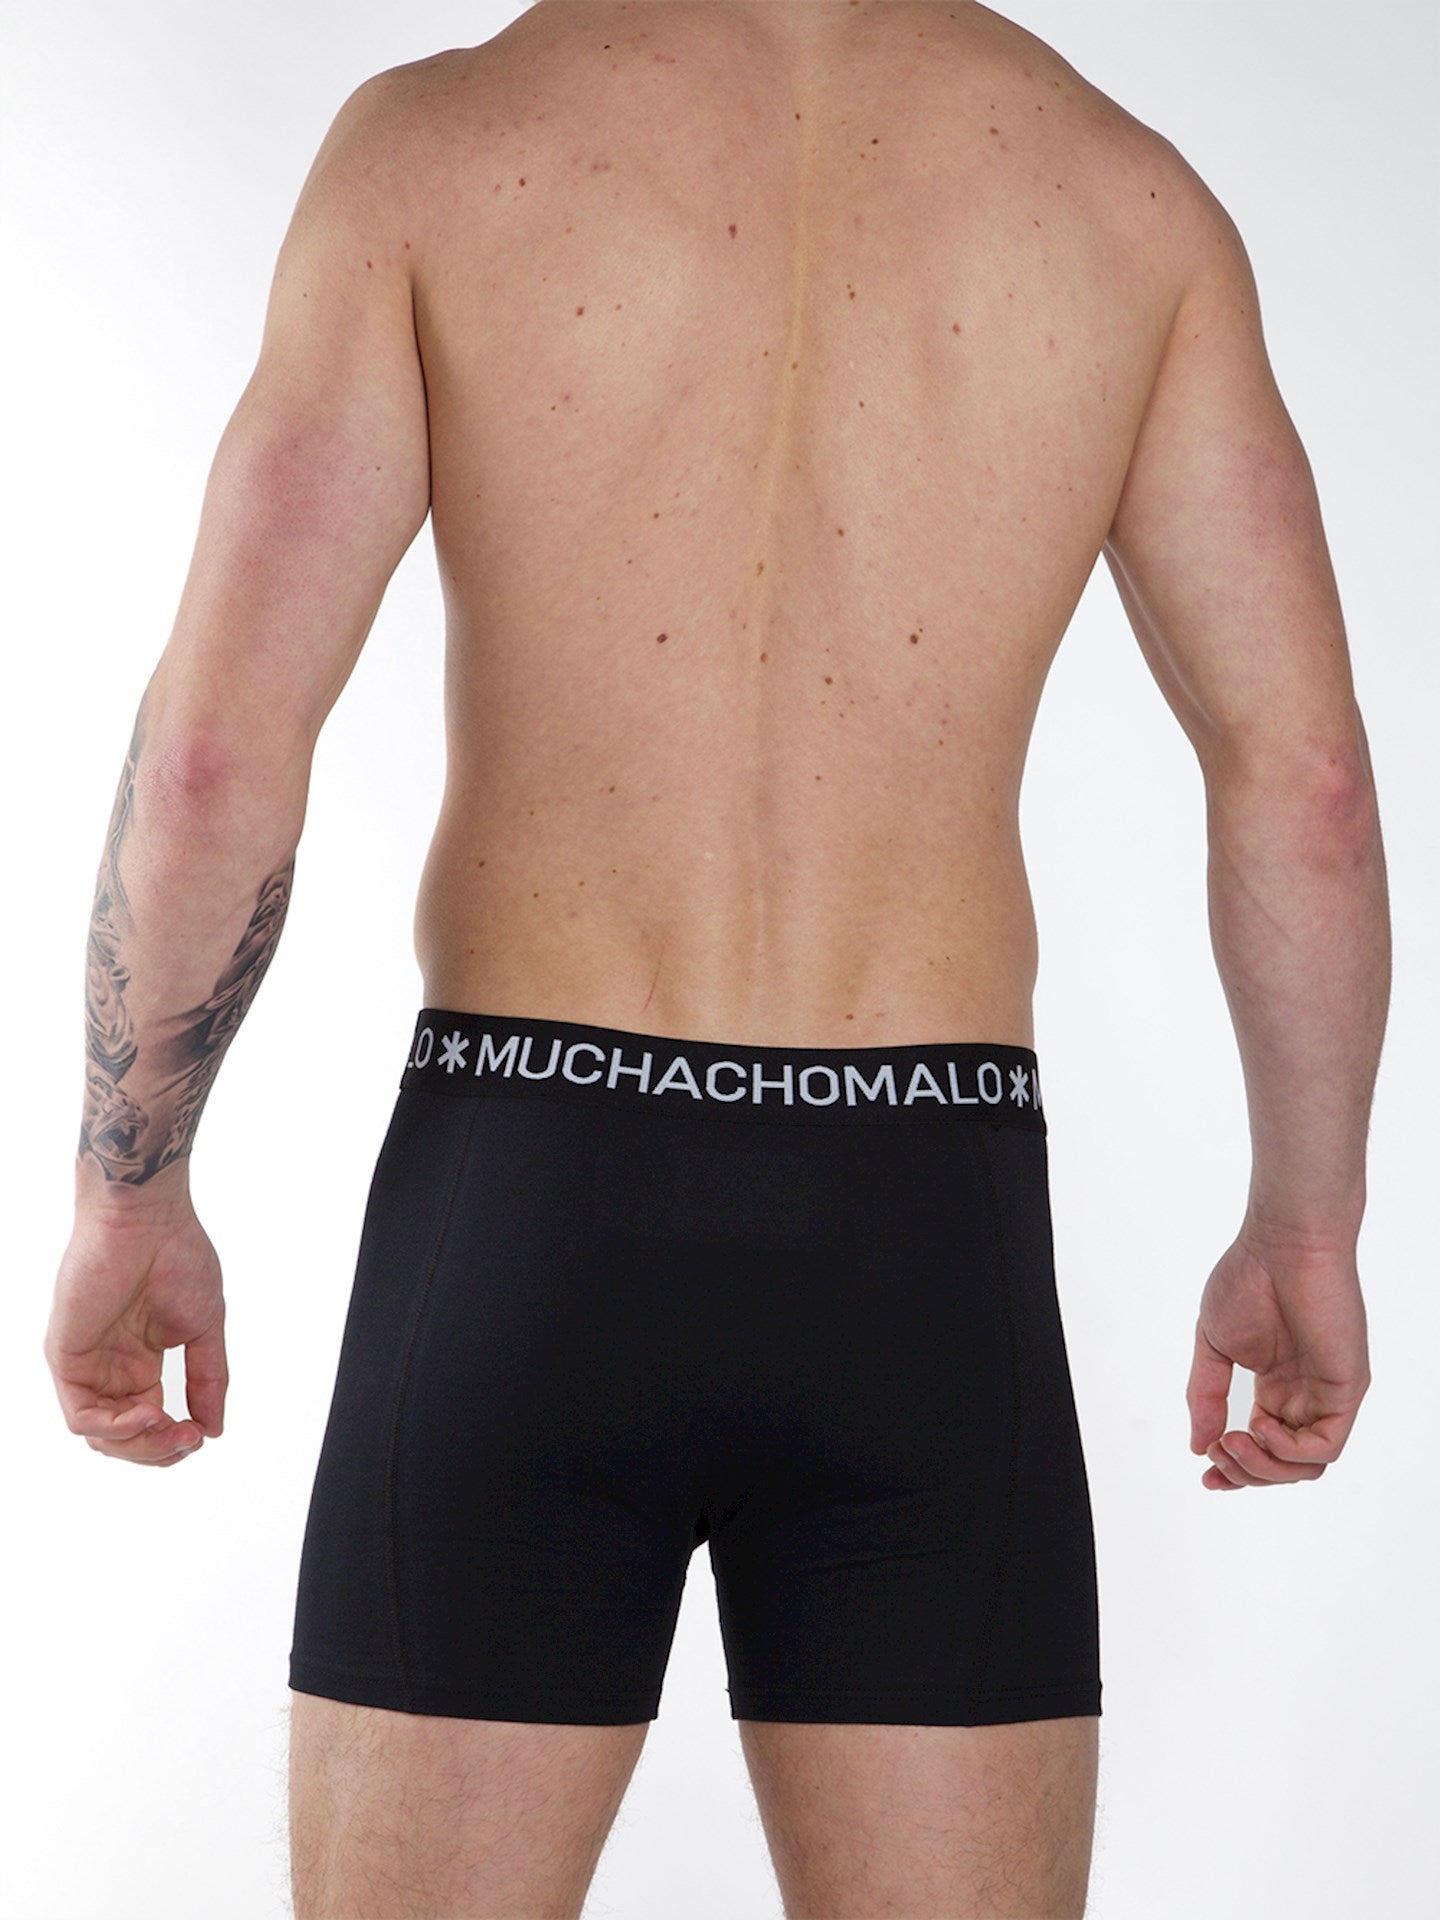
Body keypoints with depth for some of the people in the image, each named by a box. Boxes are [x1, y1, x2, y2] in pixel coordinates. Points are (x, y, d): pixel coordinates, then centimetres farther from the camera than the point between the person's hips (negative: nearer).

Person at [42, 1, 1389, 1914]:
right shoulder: (1127, 189, 5)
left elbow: (213, 757, -8)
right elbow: (1306, 783, 2)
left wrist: (125, 1199, 6)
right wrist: (1307, 1233, 15)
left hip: (524, 1219, -1)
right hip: (920, 1249, 2)